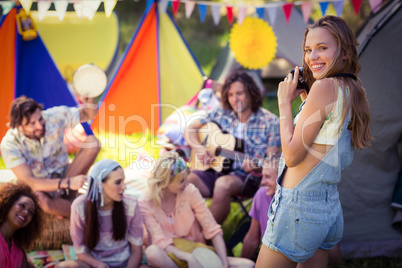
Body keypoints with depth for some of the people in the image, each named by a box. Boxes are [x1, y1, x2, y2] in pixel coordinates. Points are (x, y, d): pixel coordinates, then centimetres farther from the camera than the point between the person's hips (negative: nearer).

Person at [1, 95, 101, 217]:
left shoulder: (53, 117, -14)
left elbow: (89, 114, -1)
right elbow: (28, 181, -30)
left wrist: (90, 104, -27)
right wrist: (67, 183, -41)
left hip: (63, 176, 4)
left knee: (92, 142, -18)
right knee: (41, 199, -43)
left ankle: (65, 196, -20)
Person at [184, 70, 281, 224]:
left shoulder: (270, 122, -1)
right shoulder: (221, 114, 9)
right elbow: (189, 130, 14)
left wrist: (257, 166, -25)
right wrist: (199, 148, -6)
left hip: (245, 175, -3)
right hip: (214, 170, 4)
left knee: (223, 184, -37)